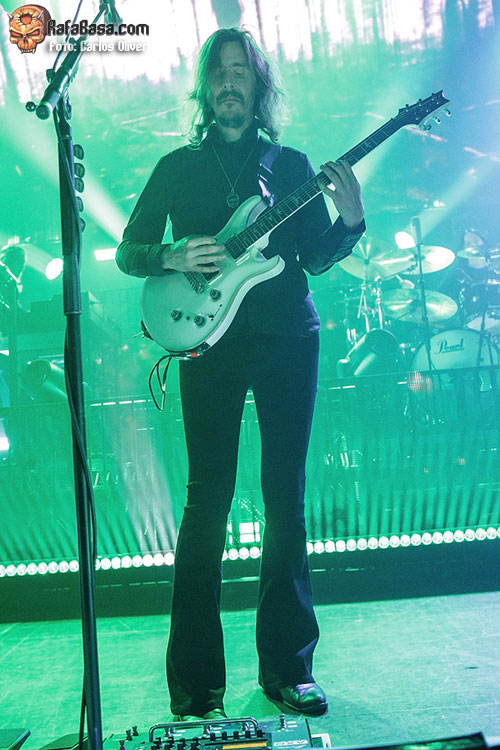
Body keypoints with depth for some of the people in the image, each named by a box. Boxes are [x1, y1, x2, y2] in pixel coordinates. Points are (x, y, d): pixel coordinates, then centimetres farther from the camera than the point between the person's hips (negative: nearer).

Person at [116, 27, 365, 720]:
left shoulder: (292, 164, 16)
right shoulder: (178, 166, 13)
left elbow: (315, 258, 11)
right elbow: (128, 252, 10)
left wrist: (350, 222, -7)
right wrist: (175, 257, -10)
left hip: (288, 339, 2)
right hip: (209, 341, -1)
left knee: (286, 499, 2)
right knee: (208, 501, -5)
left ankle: (287, 667, 15)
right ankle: (196, 685, 7)